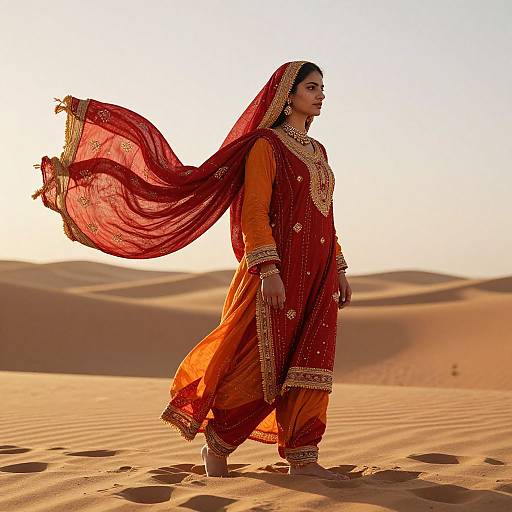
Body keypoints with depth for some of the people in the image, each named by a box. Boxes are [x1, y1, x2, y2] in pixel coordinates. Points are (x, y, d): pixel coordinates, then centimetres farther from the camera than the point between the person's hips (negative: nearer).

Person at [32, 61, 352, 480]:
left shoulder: (317, 151, 18)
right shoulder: (266, 144, -5)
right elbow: (253, 211, -13)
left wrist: (338, 270, 15)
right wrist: (268, 268, -23)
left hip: (317, 275, 7)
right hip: (280, 268, -7)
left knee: (309, 361, 1)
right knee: (259, 362, -6)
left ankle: (302, 458, 2)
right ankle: (216, 446, 10)